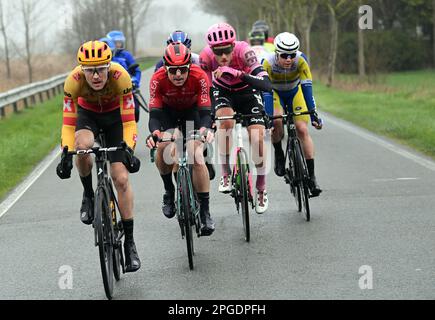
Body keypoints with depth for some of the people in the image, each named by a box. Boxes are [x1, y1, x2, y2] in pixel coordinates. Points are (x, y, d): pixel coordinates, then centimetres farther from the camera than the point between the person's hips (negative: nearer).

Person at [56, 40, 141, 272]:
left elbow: (128, 122, -32)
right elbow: (69, 124, -28)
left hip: (115, 115, -1)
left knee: (121, 178, -10)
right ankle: (88, 195, -8)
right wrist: (67, 154, -42)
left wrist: (129, 150, -46)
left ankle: (129, 242, 1)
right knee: (82, 145, -36)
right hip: (87, 113, 1)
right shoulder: (74, 81, -33)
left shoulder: (120, 77, -36)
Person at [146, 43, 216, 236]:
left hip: (191, 111, -1)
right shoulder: (158, 79, -30)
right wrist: (154, 132, -55)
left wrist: (205, 129, -56)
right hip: (168, 111, 1)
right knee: (163, 146, -29)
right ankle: (169, 190, -3)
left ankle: (205, 211, -11)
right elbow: (154, 113, -33)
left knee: (197, 157, -19)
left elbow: (205, 111, -34)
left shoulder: (200, 77, -32)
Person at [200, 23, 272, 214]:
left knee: (257, 138, -16)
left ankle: (261, 189, 6)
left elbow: (266, 85, -45)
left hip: (247, 92, -1)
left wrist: (239, 74, -58)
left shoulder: (244, 51, -36)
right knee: (225, 119, -33)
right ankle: (226, 175, -18)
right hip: (223, 93, 1)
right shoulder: (206, 57, -30)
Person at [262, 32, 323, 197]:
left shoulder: (301, 60, -31)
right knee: (276, 121, -31)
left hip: (294, 92, 1)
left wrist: (313, 114, -41)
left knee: (303, 129, -14)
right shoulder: (268, 62, -33)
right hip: (275, 92, -1)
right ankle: (278, 154, -3)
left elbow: (307, 87, -34)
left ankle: (311, 175, -10)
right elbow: (266, 91, -36)